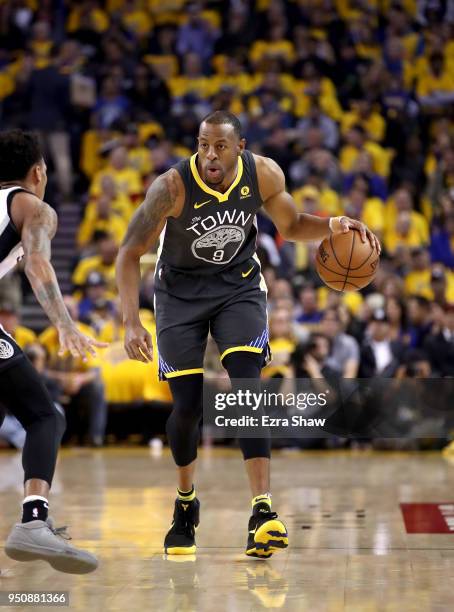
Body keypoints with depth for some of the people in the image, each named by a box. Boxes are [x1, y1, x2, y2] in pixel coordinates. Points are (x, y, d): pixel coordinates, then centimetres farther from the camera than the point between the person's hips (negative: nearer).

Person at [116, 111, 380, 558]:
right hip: (181, 291, -1)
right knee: (188, 405, -4)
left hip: (238, 285, 1)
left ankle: (262, 510, -25)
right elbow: (130, 253, -20)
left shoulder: (264, 174, -17)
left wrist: (332, 226, -19)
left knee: (248, 387, -19)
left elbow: (291, 227, 2)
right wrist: (131, 323, -30)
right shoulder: (173, 186, -27)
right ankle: (186, 501, 24)